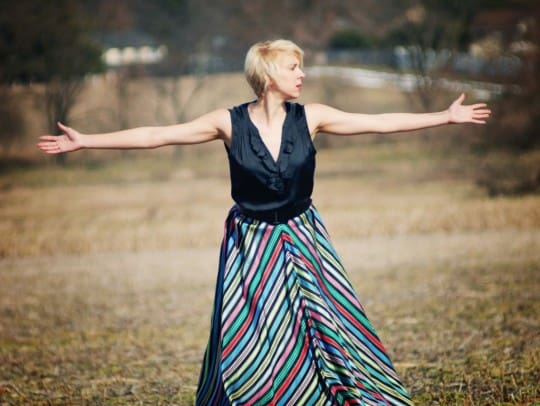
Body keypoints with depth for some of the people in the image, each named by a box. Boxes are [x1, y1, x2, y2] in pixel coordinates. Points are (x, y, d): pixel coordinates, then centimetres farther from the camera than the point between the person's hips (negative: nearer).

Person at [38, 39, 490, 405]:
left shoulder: (309, 117, -5)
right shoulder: (229, 123, -10)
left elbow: (380, 122, -3)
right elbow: (155, 135, -10)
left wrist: (445, 116, -6)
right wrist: (85, 141, -13)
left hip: (303, 240, 2)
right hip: (252, 243, -1)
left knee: (328, 327, 1)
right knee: (246, 340, 1)